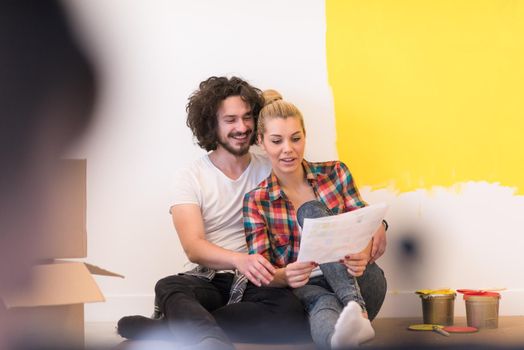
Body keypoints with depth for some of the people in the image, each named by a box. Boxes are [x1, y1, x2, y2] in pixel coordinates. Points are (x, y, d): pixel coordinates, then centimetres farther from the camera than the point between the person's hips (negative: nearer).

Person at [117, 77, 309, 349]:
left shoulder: (270, 170, 9)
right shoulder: (191, 178, 3)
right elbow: (193, 247, -10)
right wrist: (240, 260, -33)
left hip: (258, 282, 1)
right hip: (209, 280, -1)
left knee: (292, 316, -33)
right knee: (168, 287, -34)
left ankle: (178, 327, -28)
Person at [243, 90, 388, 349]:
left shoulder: (335, 173, 6)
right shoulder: (256, 201, 3)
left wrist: (363, 255, -23)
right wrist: (285, 275, -29)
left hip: (361, 285, 1)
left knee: (310, 211, -24)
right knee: (324, 303, -39)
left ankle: (355, 307, -47)